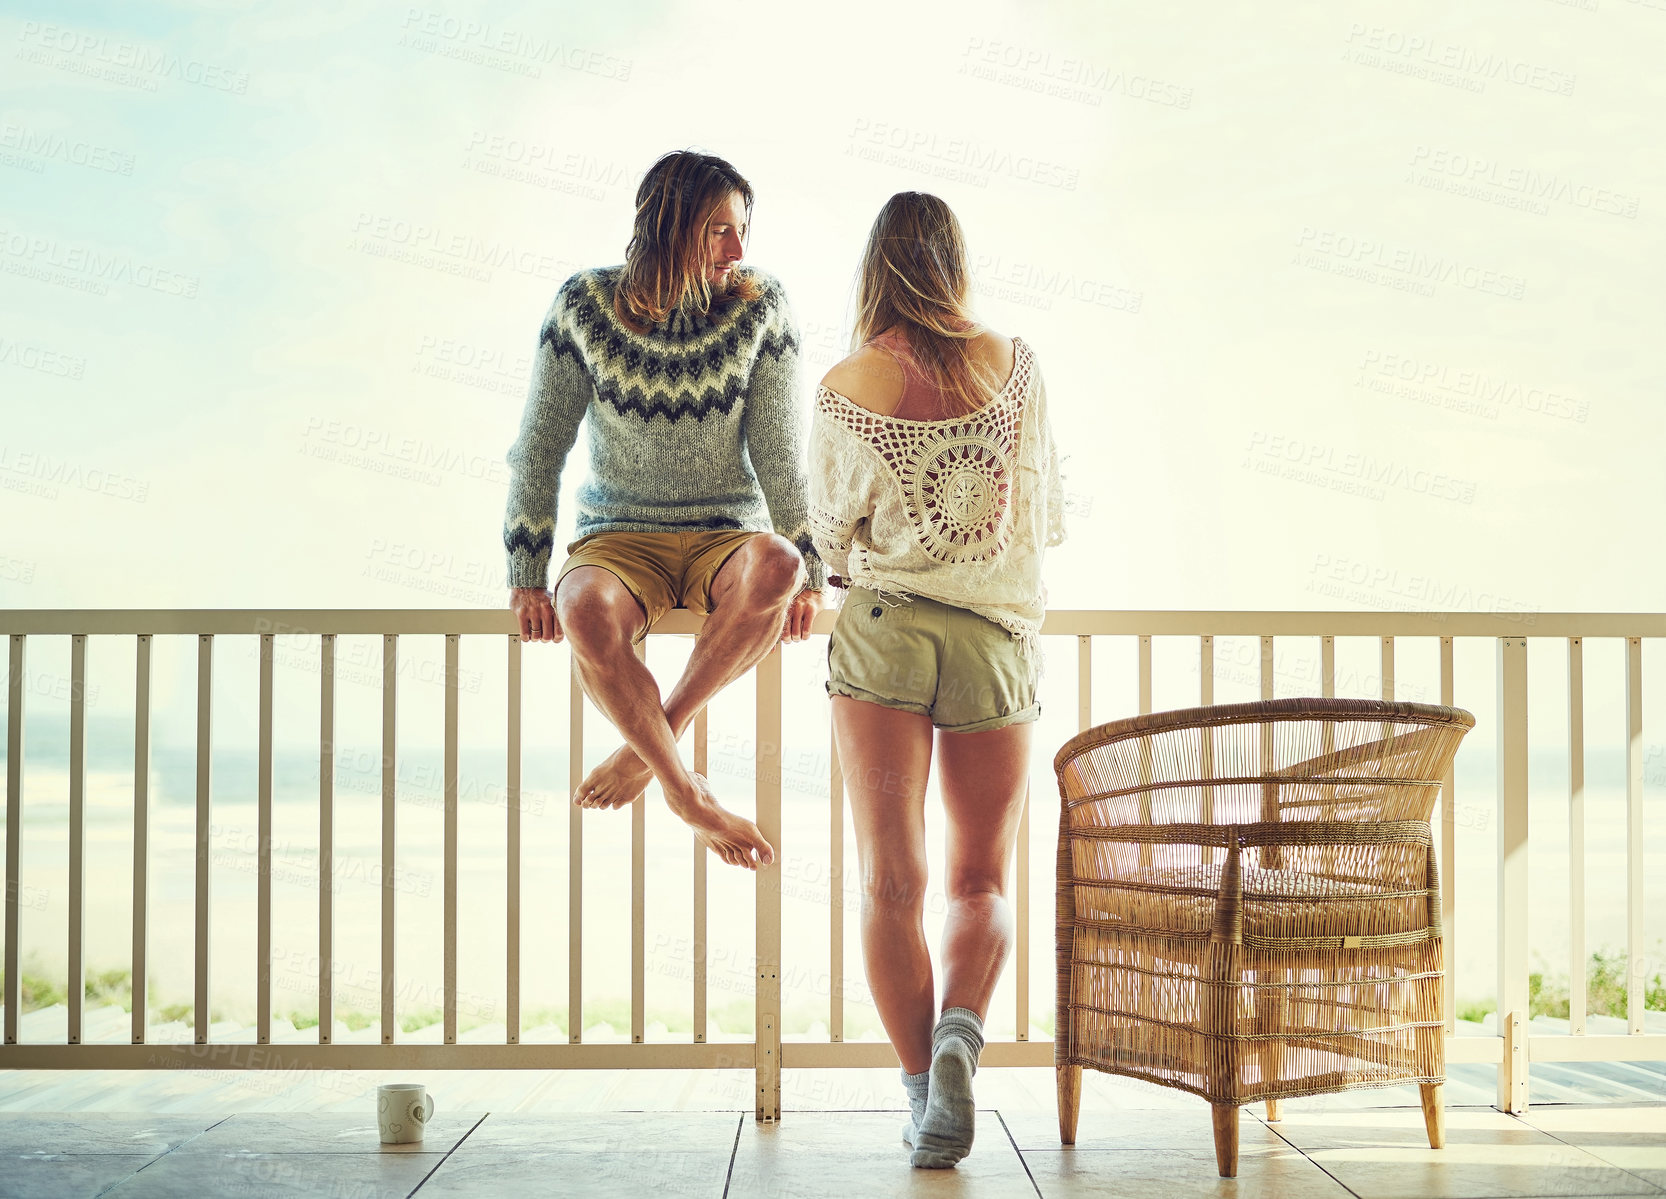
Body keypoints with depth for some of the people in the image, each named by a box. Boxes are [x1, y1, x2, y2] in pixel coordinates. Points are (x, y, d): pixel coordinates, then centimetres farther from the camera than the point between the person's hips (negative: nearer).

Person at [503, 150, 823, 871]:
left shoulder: (760, 309, -4)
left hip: (727, 540, 1)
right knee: (586, 614, -37)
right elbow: (539, 448, -1)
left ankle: (654, 740, -18)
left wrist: (804, 572, -9)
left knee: (774, 568, -36)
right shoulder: (585, 306, -6)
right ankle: (688, 796, -19)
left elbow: (779, 452, -2)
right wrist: (526, 578, -5)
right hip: (617, 540, 0)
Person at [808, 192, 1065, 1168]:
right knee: (983, 878, 11)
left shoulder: (843, 390, -3)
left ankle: (923, 1087, 2)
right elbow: (1050, 511, 10)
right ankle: (961, 1031, -14)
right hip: (998, 634, 1)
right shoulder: (1014, 365, 0)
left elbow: (829, 534, 8)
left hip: (882, 630, -1)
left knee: (893, 881, 4)